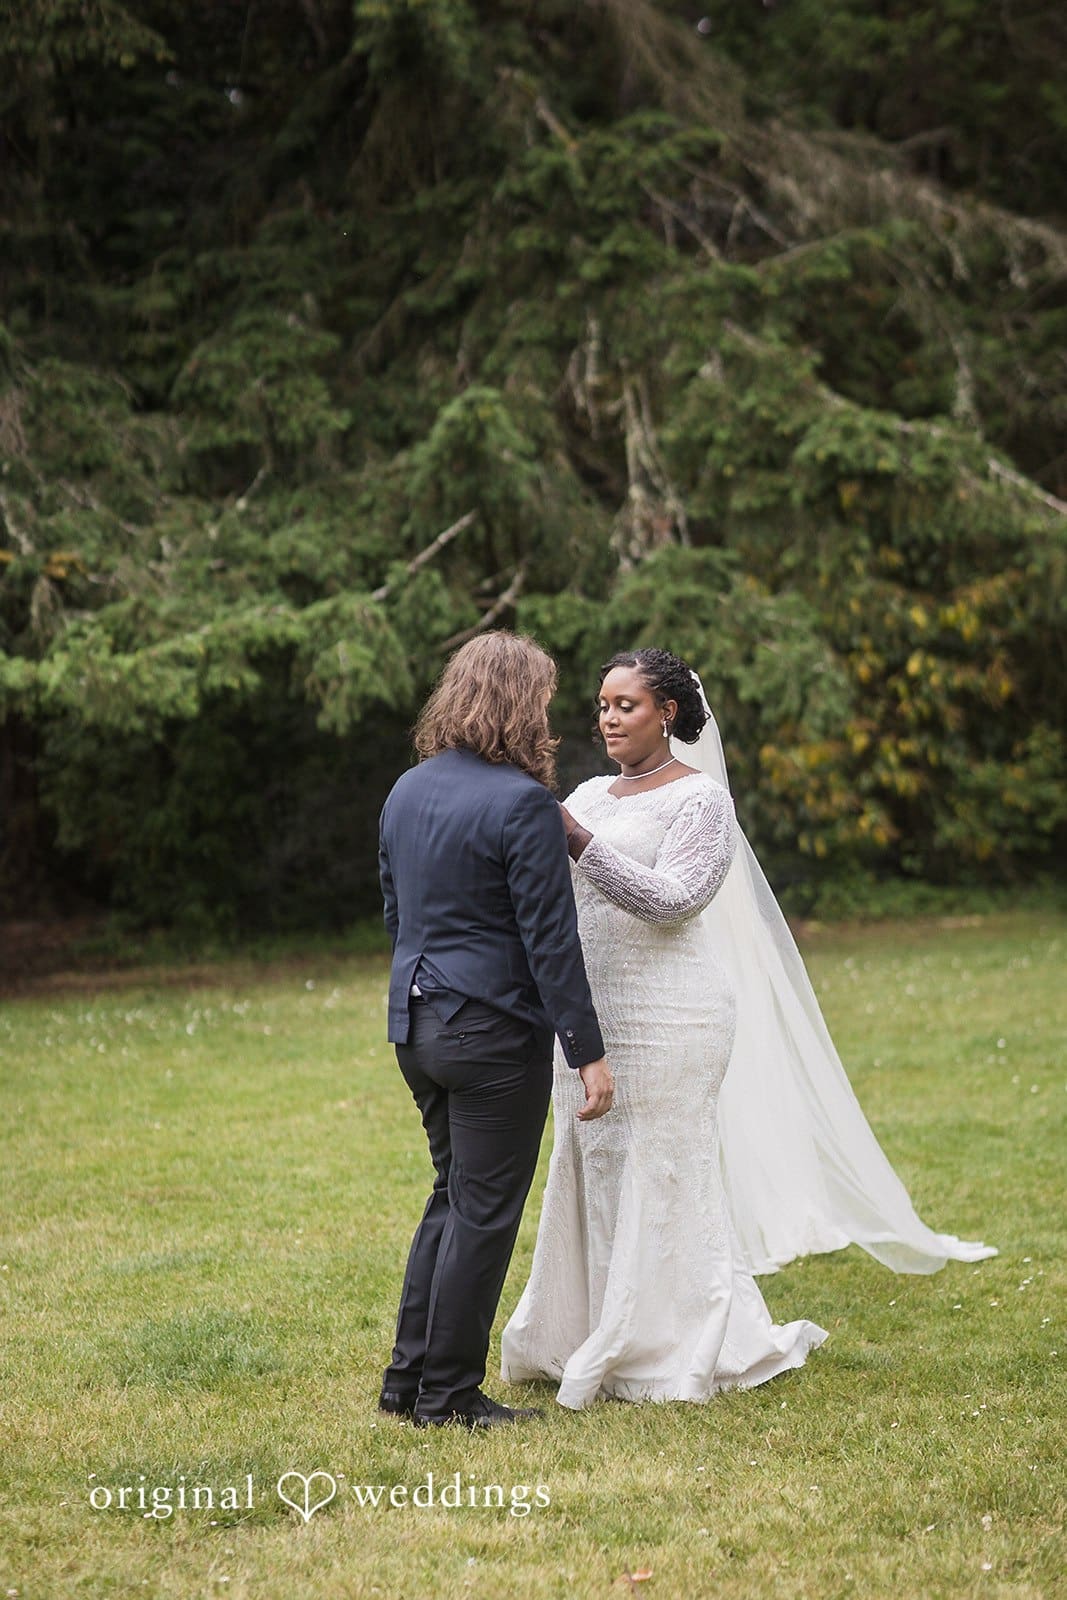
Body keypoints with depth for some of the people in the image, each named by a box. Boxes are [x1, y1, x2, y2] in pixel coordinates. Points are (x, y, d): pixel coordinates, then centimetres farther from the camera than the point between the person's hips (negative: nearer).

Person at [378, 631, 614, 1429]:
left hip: (419, 1023, 8)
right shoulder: (522, 803, -16)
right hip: (494, 1032, -8)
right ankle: (448, 1393, 9)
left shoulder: (407, 790, 8)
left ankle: (409, 1377, 21)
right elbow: (550, 940, -18)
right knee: (484, 1210, 2)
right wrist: (588, 1052, -14)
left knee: (453, 1197, 19)